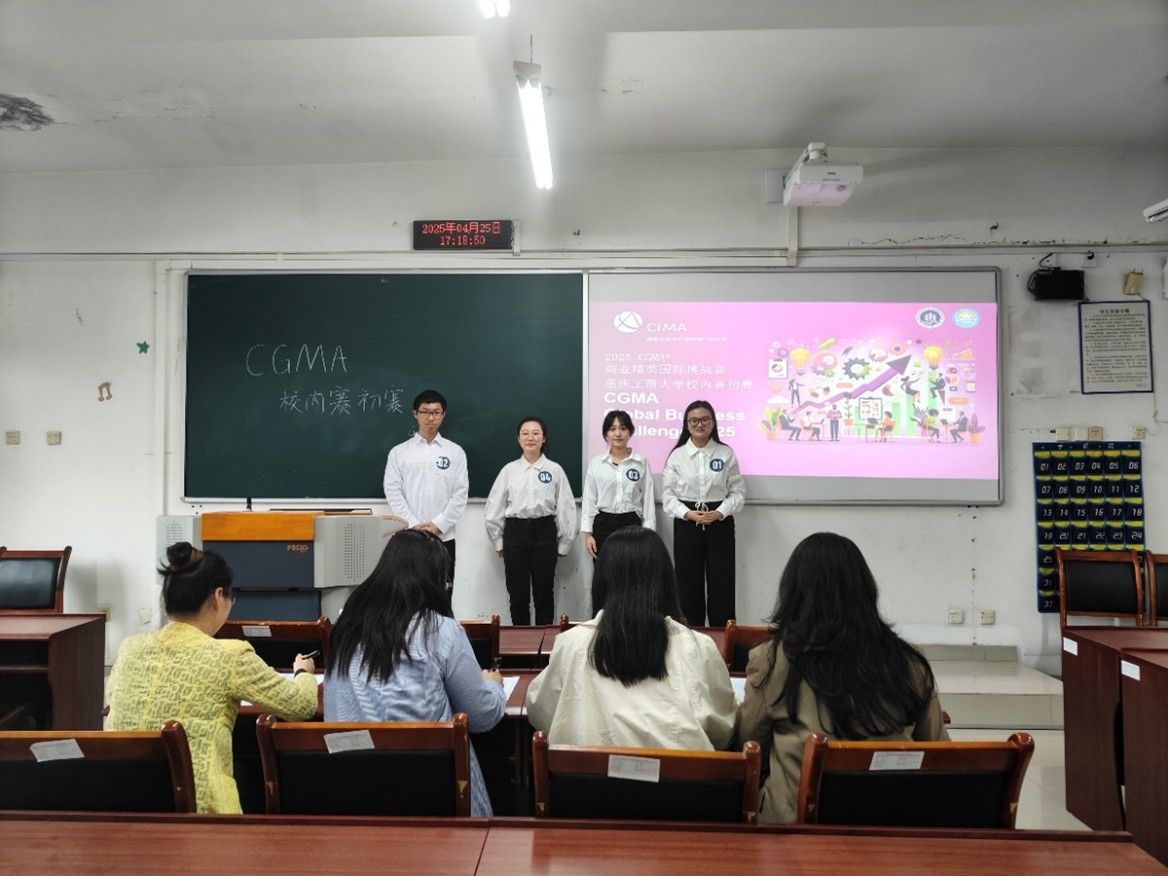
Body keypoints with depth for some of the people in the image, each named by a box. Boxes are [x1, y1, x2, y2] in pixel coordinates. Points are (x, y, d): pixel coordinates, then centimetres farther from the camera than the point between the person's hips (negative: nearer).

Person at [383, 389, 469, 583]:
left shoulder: (455, 452, 6)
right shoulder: (399, 452, 5)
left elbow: (460, 494, 0)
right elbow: (393, 493, -1)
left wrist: (439, 525, -10)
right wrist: (414, 525, -11)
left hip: (444, 537, 0)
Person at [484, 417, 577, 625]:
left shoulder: (554, 470, 1)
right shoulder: (509, 470, 5)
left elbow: (565, 508, 2)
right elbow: (494, 507, 8)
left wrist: (564, 543, 2)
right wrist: (498, 541, 7)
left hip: (544, 532, -1)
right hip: (515, 532, 1)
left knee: (544, 593, 6)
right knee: (518, 594, 6)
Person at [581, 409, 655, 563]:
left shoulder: (641, 462, 2)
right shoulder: (596, 463, 3)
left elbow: (648, 500, 2)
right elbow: (589, 500, 4)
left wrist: (648, 534, -3)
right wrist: (588, 533, -2)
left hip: (632, 524, -1)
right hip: (603, 525, 1)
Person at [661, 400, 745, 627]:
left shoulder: (726, 454, 2)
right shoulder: (677, 455, 2)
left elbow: (738, 492, 3)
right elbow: (668, 494, 1)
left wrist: (719, 513, -13)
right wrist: (688, 513, -13)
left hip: (720, 524, 0)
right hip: (686, 525, 0)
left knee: (721, 585, 1)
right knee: (689, 585, 4)